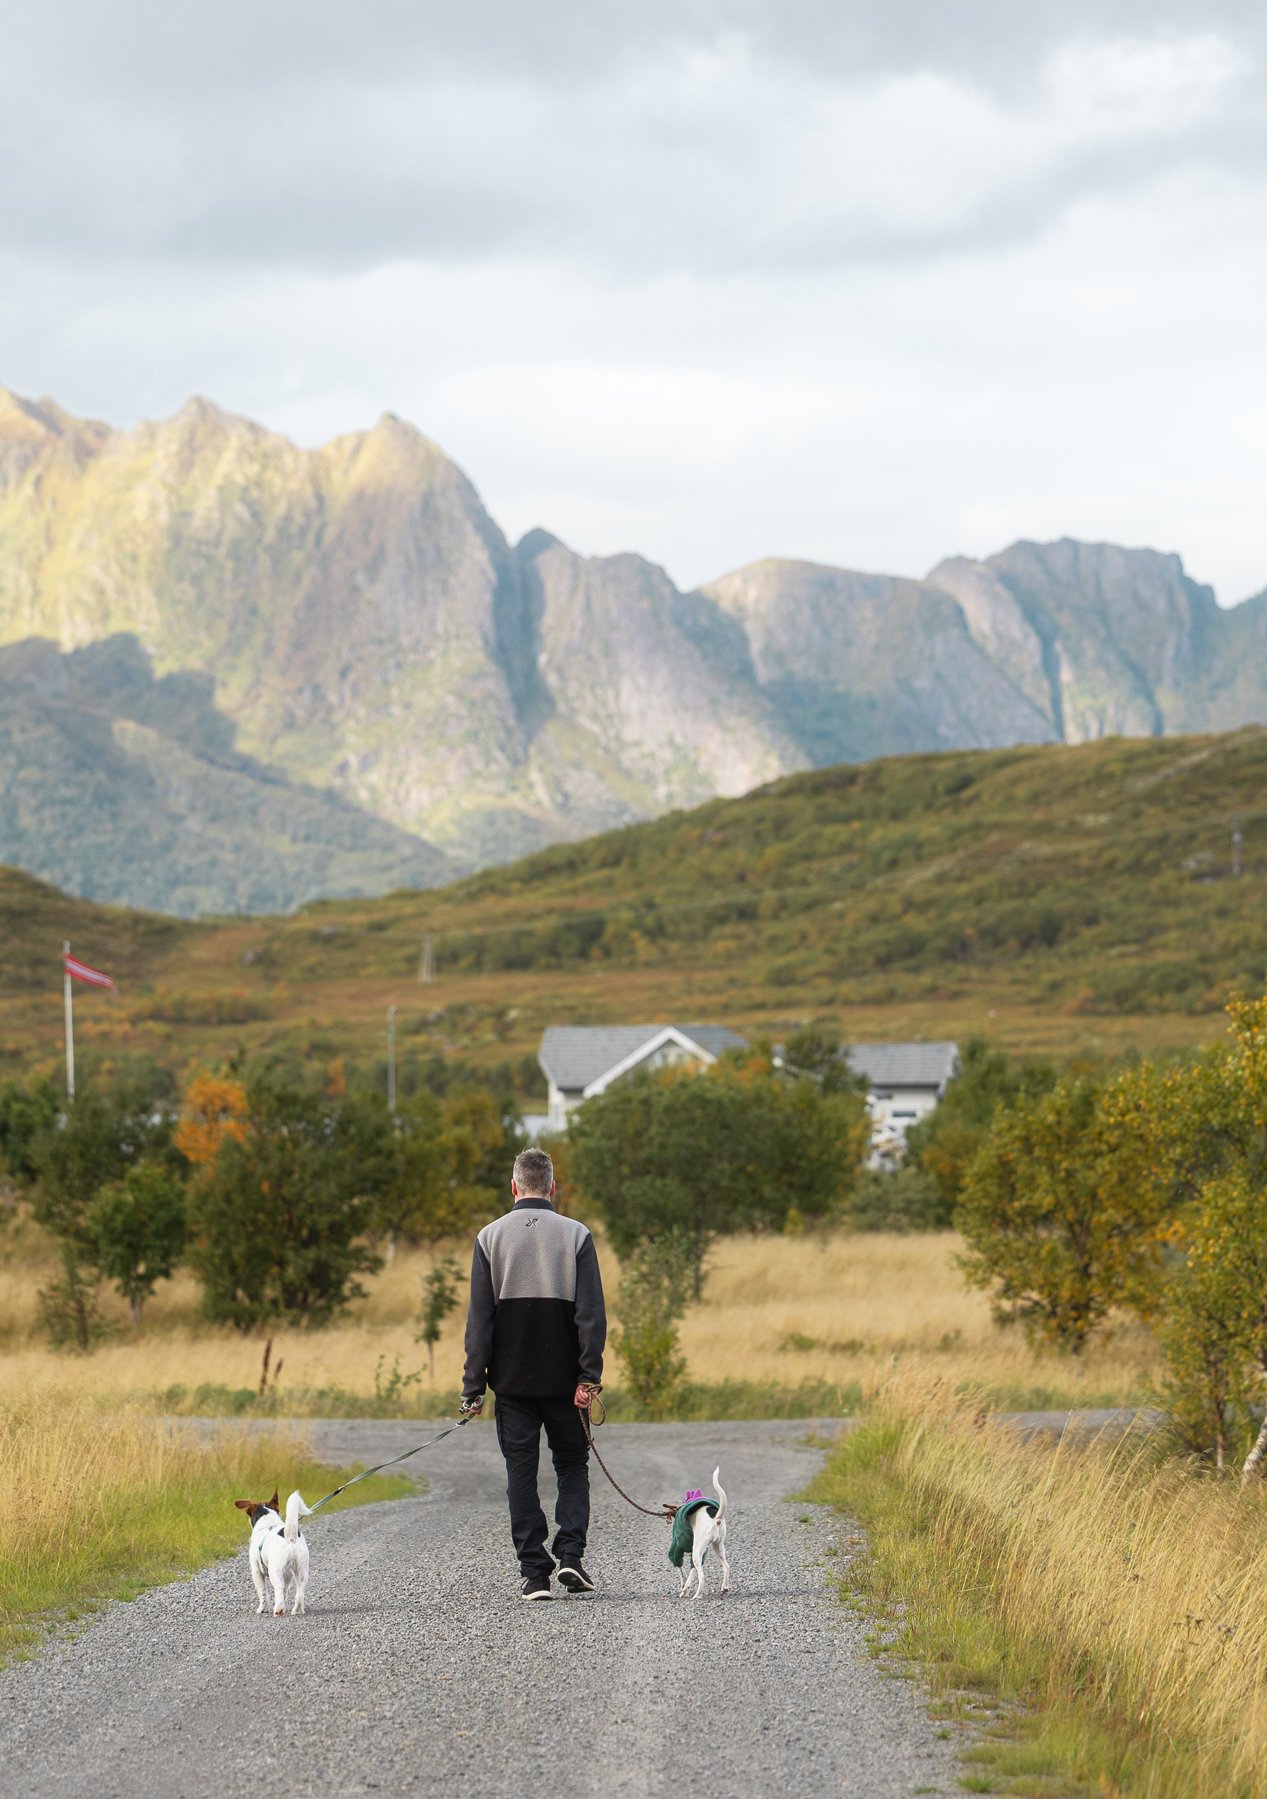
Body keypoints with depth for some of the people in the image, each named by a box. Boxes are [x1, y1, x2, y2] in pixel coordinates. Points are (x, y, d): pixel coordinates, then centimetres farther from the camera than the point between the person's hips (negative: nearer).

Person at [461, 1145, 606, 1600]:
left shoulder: (490, 1238, 0)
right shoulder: (576, 1236, -1)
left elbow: (479, 1318, -2)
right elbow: (591, 1312, -7)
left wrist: (473, 1386, -1)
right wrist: (590, 1375, -7)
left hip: (512, 1379, 0)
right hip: (563, 1378, 0)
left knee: (521, 1472, 5)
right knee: (572, 1465, 13)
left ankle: (534, 1571, -1)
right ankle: (570, 1553, -5)